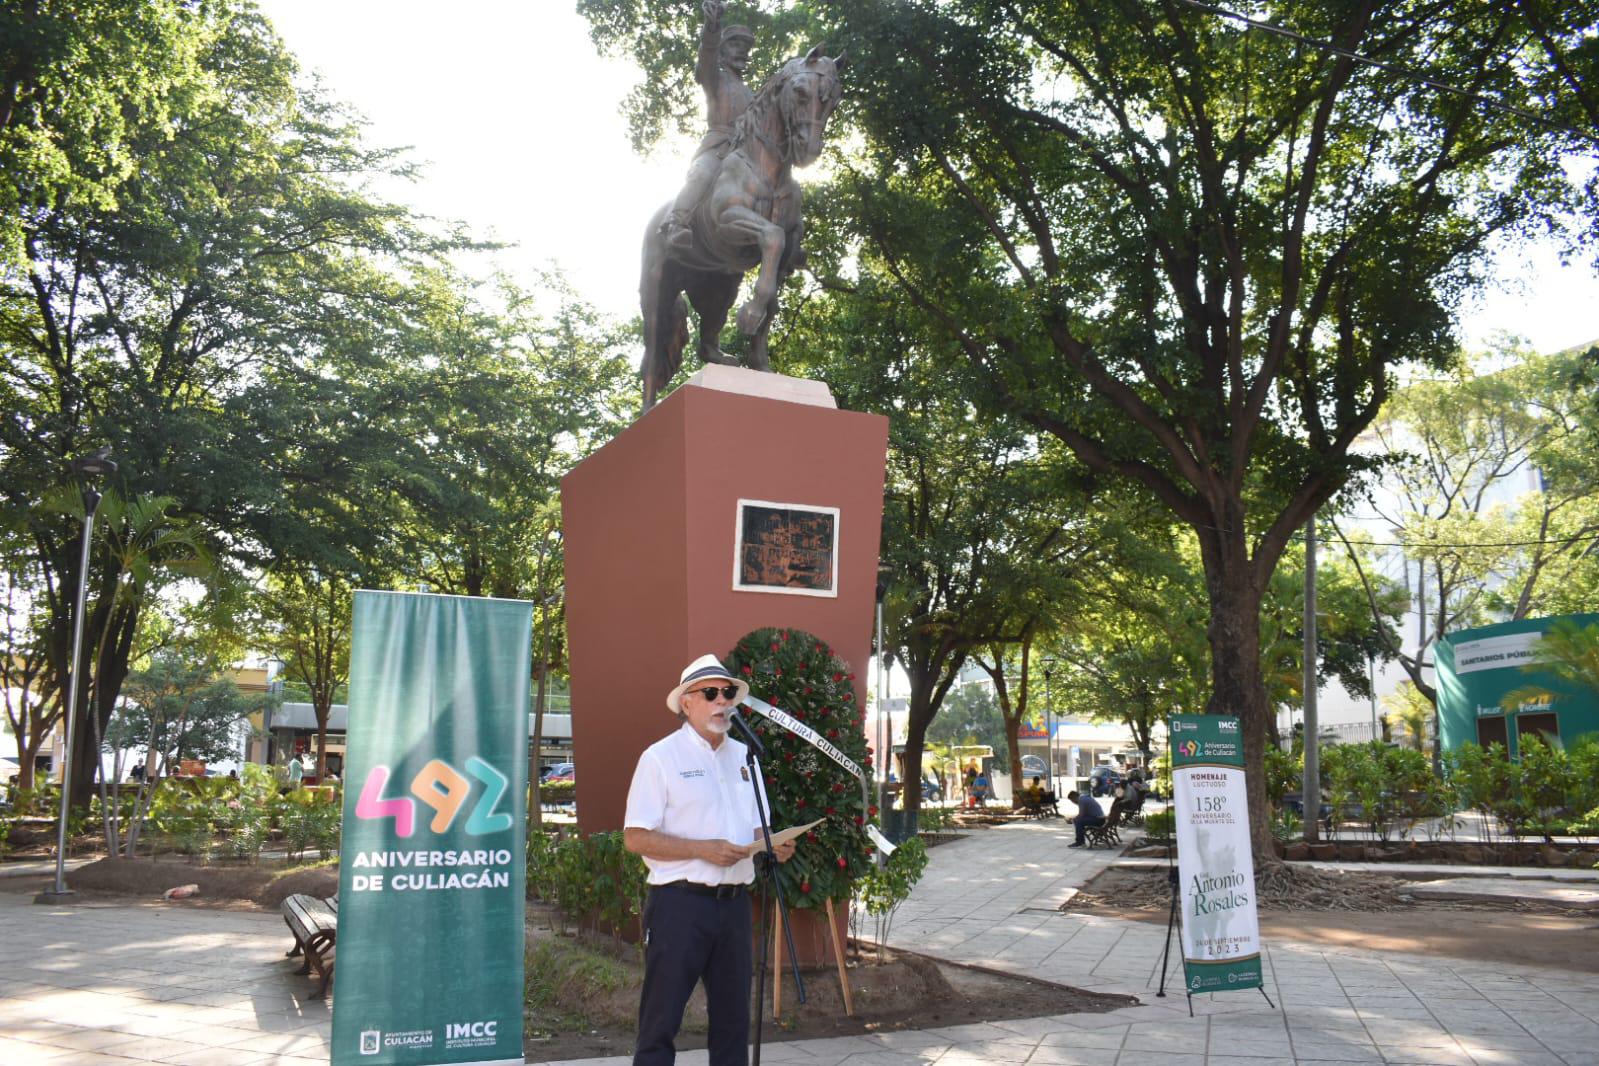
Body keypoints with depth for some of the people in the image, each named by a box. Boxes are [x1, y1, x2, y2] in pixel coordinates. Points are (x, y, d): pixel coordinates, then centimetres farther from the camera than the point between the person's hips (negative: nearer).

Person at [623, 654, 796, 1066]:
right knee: (662, 1017, 1)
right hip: (680, 902, -6)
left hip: (734, 902, 6)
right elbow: (635, 838, -10)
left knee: (733, 1014, 13)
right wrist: (703, 850, -19)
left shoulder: (743, 756, 13)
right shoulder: (661, 757, -6)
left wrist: (774, 845, -4)